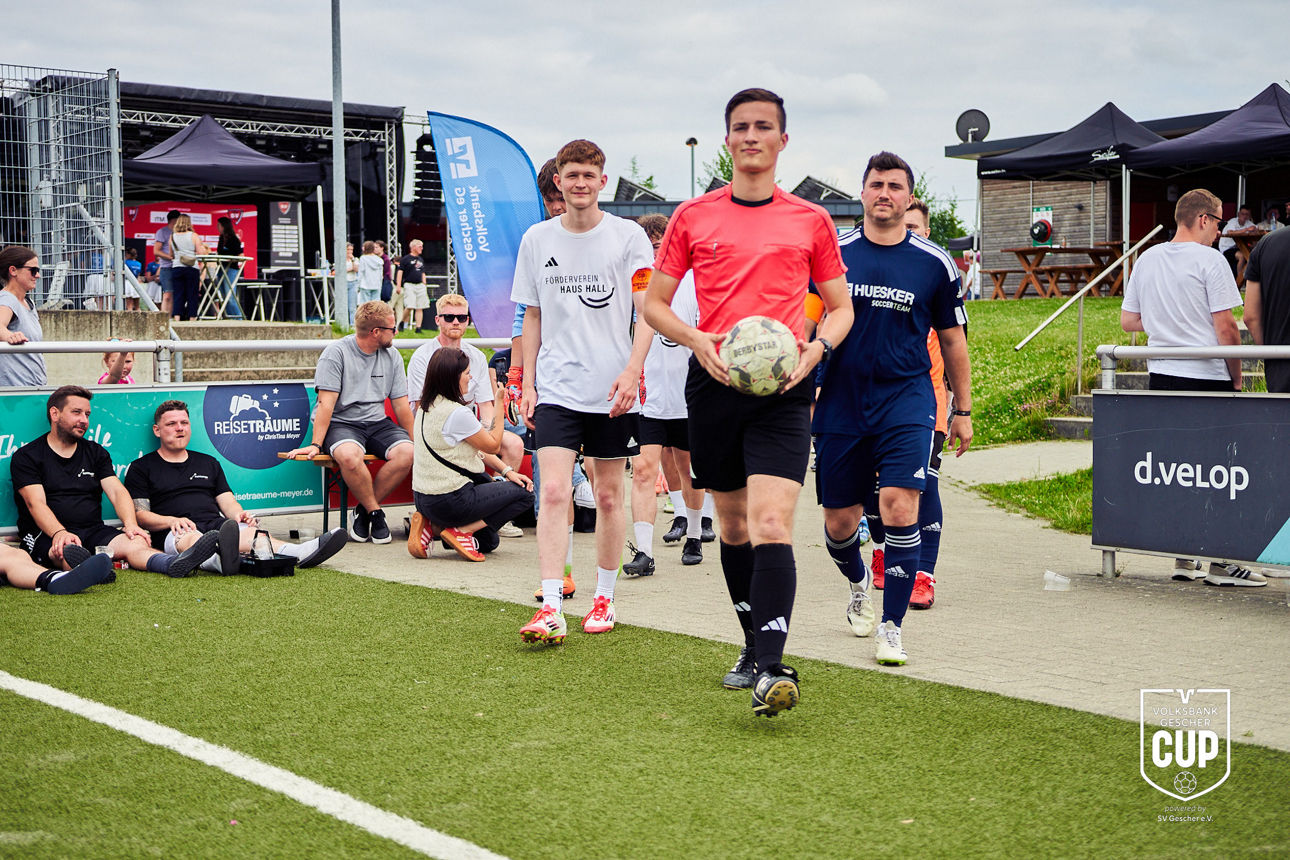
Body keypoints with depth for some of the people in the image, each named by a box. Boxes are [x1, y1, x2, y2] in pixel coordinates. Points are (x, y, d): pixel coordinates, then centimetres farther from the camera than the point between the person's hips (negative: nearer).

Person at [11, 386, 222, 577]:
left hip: (94, 531, 4)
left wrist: (130, 524, -16)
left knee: (135, 542, -28)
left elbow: (117, 491, 6)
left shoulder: (96, 453, 19)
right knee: (66, 550, -39)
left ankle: (173, 563, -59)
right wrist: (60, 534, -31)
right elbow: (36, 503, -10)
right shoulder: (26, 457, 5)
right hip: (46, 536, -3)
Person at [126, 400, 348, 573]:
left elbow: (227, 501, 21)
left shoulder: (208, 463, 30)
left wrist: (239, 514, -4)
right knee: (192, 539, -41)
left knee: (249, 533, -32)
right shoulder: (142, 468, 16)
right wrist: (172, 520, -14)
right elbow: (140, 514, 6)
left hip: (217, 524, 3)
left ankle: (300, 554, -62)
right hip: (176, 533, -3)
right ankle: (220, 561, -78)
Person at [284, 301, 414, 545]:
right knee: (349, 455, -38)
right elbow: (326, 402, -13)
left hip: (377, 422, 5)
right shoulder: (336, 352, -7)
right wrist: (316, 444, -19)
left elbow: (401, 405, 14)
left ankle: (364, 511, -11)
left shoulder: (392, 356, 10)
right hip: (340, 423, -5)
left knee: (407, 453, -25)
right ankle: (376, 513, -16)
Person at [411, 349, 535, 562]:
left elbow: (473, 449, 13)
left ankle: (435, 524, 8)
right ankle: (460, 531, -5)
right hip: (449, 502, -9)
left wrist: (506, 471, 7)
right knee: (525, 494, 3)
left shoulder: (426, 407, 10)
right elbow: (493, 446, -6)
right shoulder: (457, 413, -20)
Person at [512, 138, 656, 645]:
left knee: (609, 495, 8)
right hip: (556, 389, 1)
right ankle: (551, 609, -13)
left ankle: (604, 599, 22)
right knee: (554, 492, -11)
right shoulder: (536, 240, 7)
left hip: (614, 390, -1)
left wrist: (631, 370, -19)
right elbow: (533, 318, 13)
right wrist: (528, 384, 8)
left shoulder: (629, 237, -1)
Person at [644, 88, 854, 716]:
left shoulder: (811, 221, 8)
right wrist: (698, 341, -8)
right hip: (713, 383, 2)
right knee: (732, 525, 12)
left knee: (770, 524, -17)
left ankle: (772, 669, -21)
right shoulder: (693, 216, 9)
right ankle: (754, 646, 30)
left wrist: (816, 348, -7)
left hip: (782, 388, -2)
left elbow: (840, 307, 14)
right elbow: (654, 303, 11)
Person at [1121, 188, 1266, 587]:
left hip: (1161, 375, 6)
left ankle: (1183, 557, 13)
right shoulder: (1209, 260, -9)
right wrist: (1236, 379, -1)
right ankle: (1221, 562, 3)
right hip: (1206, 377, -6)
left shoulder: (1146, 259, 10)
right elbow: (1225, 327, -12)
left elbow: (1128, 321, 14)